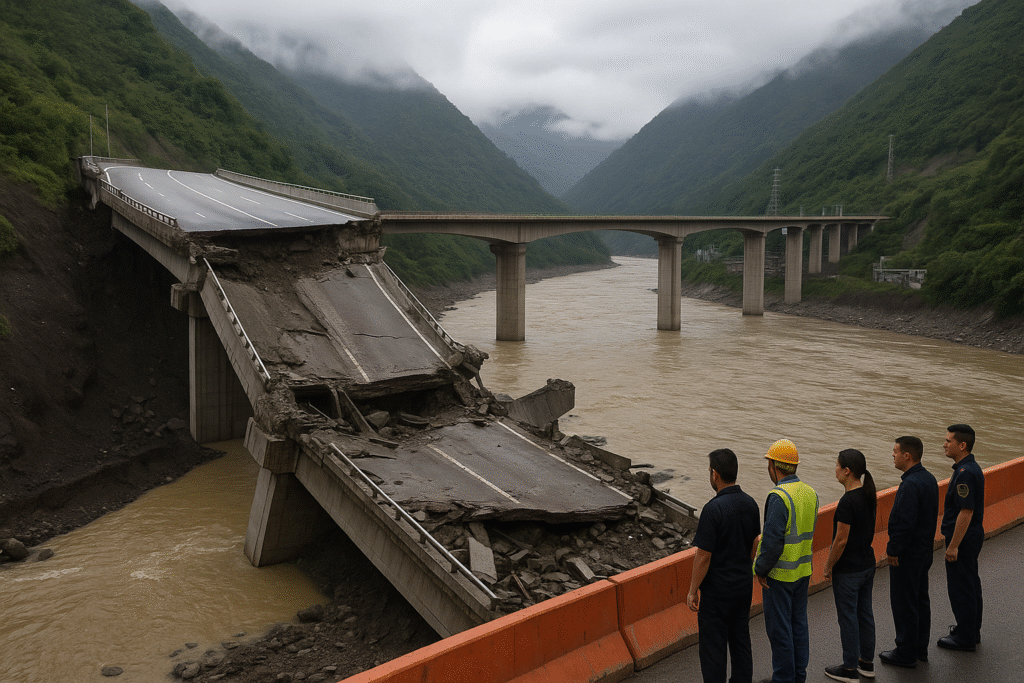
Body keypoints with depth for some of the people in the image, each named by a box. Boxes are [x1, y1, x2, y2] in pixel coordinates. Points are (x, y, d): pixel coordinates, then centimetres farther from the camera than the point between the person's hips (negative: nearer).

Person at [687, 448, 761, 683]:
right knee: (740, 639, 18)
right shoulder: (750, 504, 0)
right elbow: (754, 547, 10)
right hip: (744, 585, 7)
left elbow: (704, 556, -20)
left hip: (717, 589, -7)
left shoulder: (714, 509, -23)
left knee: (713, 645, 5)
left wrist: (693, 590, -10)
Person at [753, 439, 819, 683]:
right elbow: (807, 532, 11)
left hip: (780, 573, -8)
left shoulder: (779, 497, -23)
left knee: (779, 626, 4)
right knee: (798, 622, 17)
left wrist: (761, 570, -13)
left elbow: (772, 540, -26)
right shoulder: (810, 493, 3)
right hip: (803, 570, 8)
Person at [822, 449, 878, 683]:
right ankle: (867, 662, 30)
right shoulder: (869, 495, 2)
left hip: (848, 570, -9)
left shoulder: (847, 502, -25)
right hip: (867, 564, 9)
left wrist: (828, 566, -9)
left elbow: (841, 540, -22)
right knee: (865, 613, 18)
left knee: (848, 618, 4)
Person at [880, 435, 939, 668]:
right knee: (920, 599, 18)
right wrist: (928, 541, 20)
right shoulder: (929, 478, 5)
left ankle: (906, 653, 12)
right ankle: (920, 649, 30)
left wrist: (893, 550, -18)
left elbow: (905, 522, -27)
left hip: (907, 553, -10)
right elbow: (932, 515, 13)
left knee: (904, 603, 2)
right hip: (924, 549, 10)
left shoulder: (910, 485, -26)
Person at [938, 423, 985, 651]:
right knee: (970, 584, 19)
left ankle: (964, 638, 12)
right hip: (973, 535, 10)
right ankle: (972, 631, 32)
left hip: (963, 538, -10)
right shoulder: (971, 467, 9)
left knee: (960, 588, 1)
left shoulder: (965, 473, -24)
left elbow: (966, 512, -26)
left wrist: (953, 546, -22)